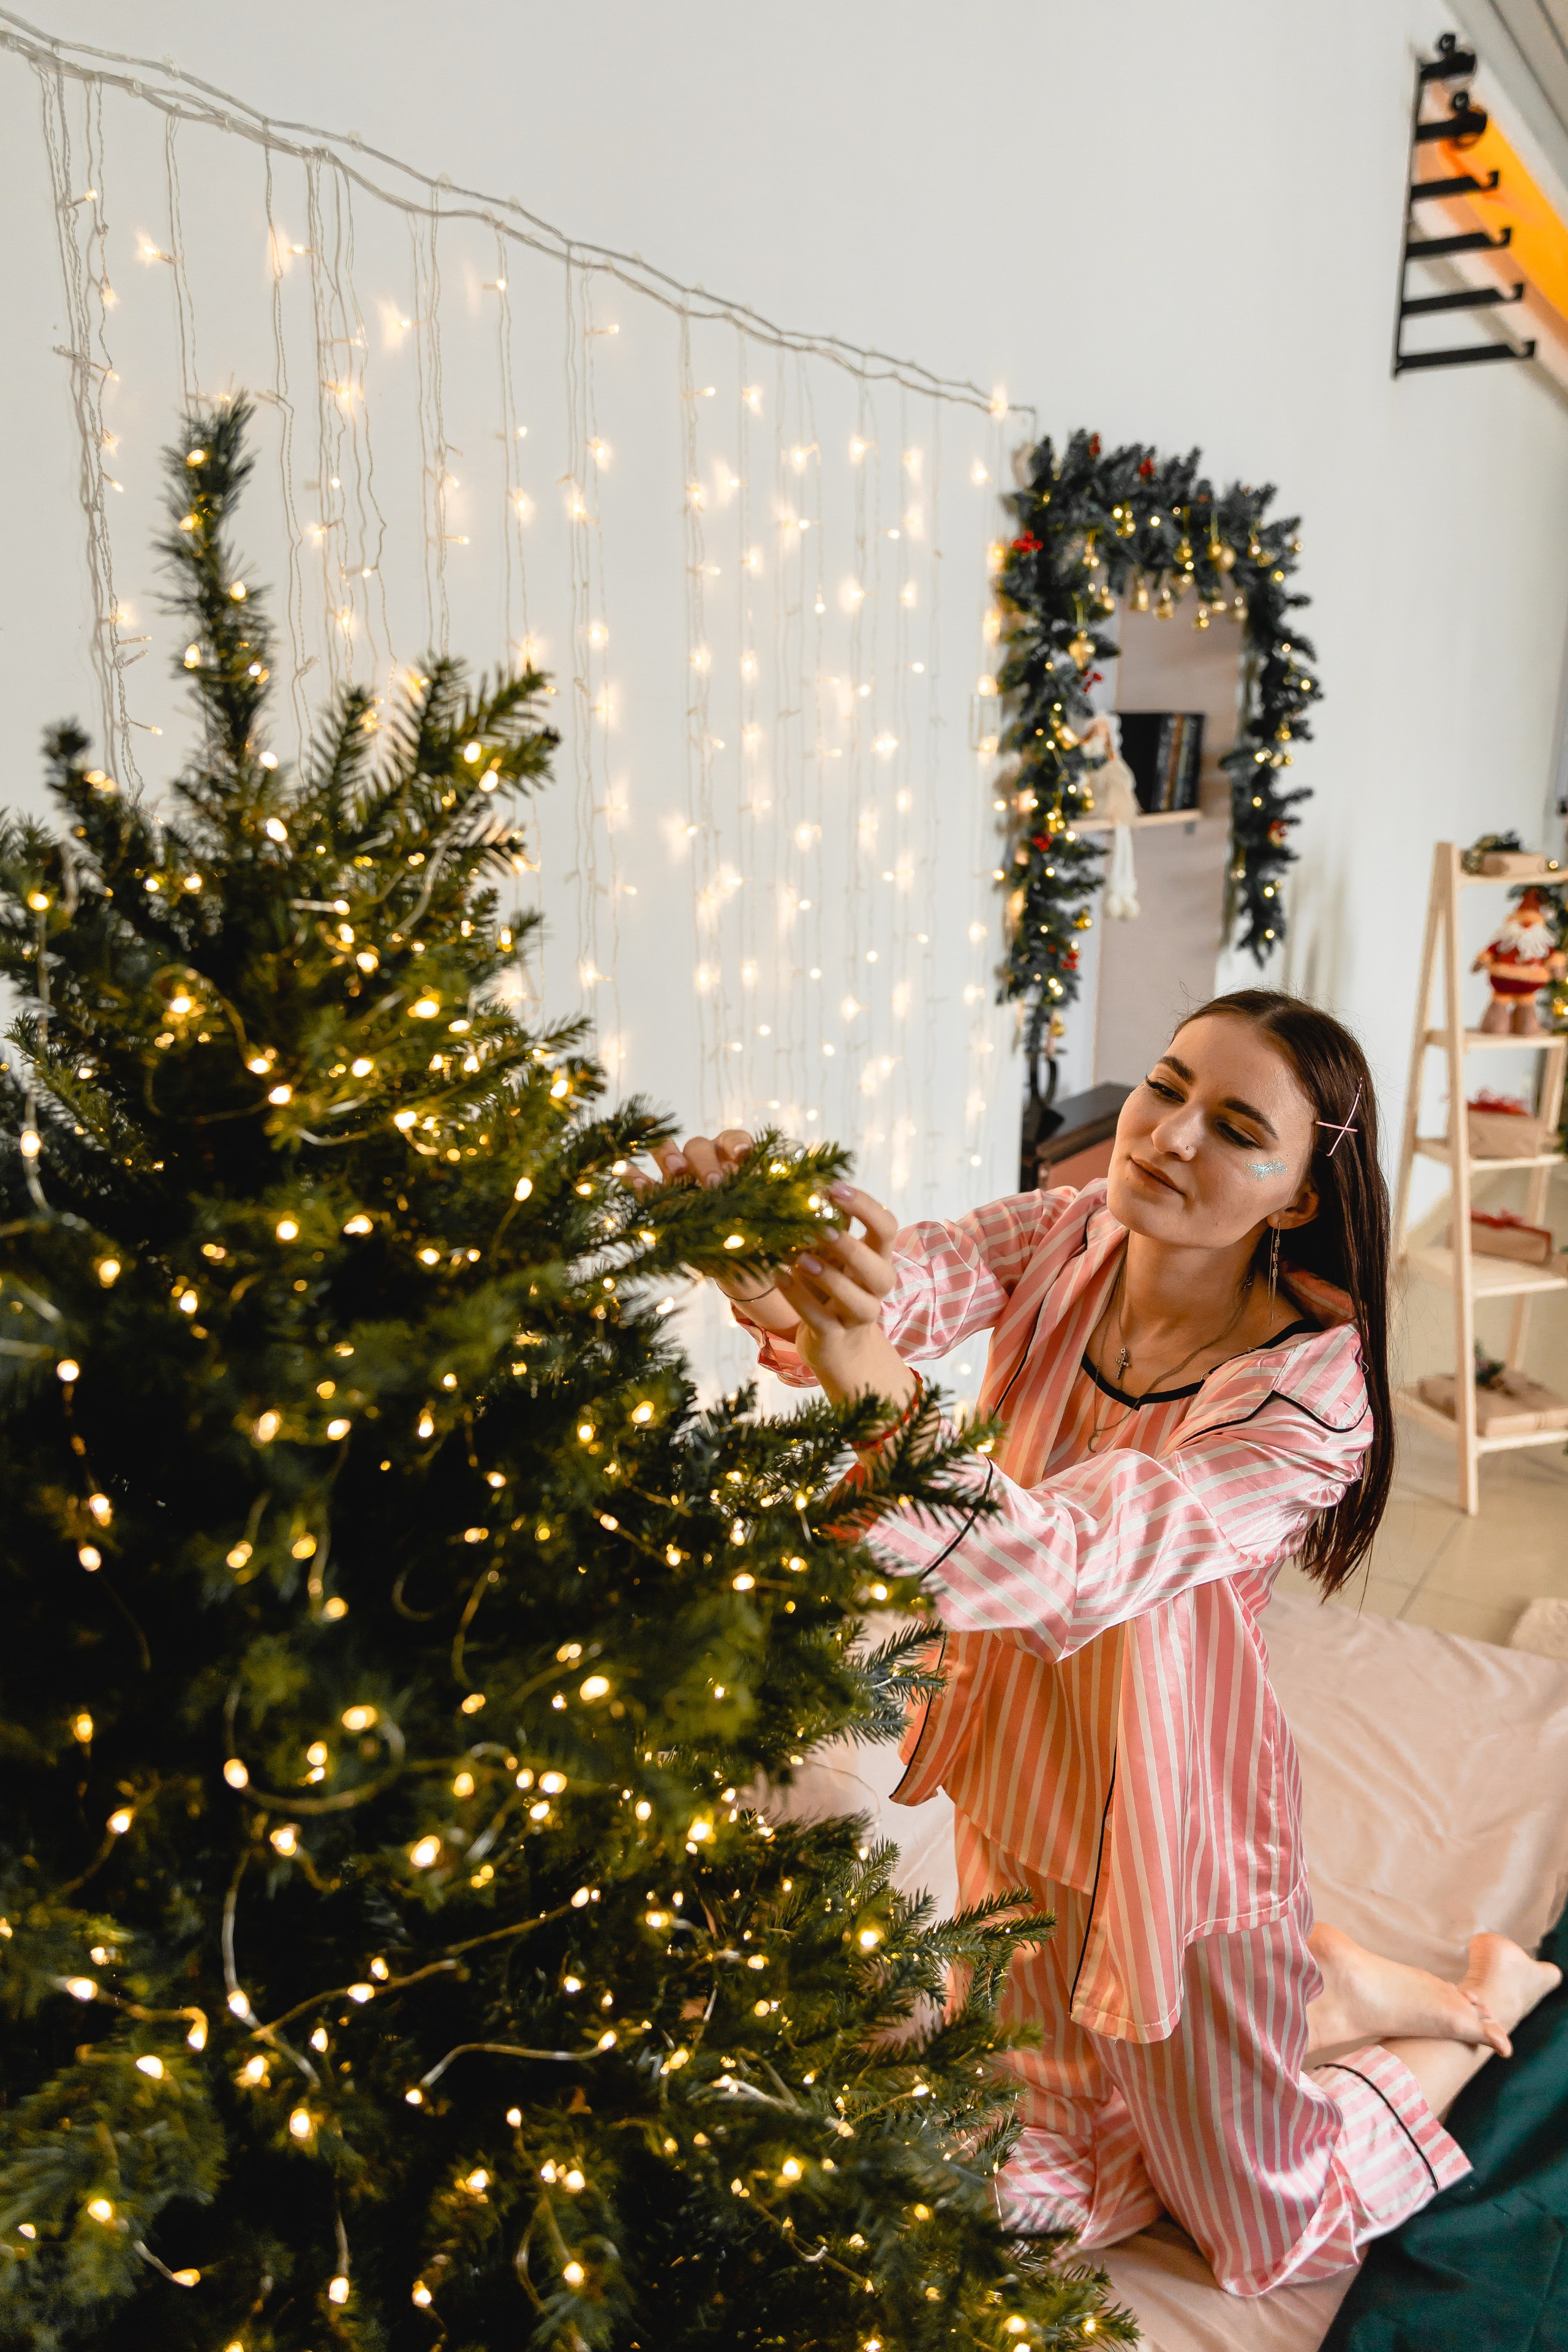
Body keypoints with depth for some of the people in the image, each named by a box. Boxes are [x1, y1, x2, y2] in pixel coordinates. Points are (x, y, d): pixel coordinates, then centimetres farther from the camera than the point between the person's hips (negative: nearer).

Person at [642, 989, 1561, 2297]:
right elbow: (910, 1282, -30)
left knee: (1267, 2218, 20)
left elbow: (1068, 1570, -42)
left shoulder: (1309, 1394, -29)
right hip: (1022, 1771, 5)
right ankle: (1336, 1988, 44)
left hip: (1172, 1806, -5)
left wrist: (877, 1389, -59)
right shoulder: (1064, 1238, -12)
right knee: (1054, 2162, 26)